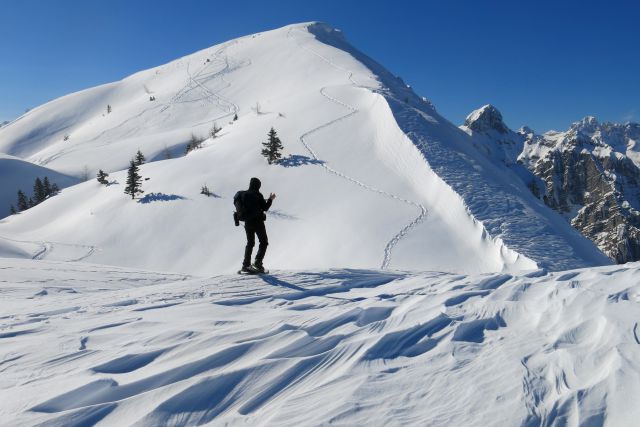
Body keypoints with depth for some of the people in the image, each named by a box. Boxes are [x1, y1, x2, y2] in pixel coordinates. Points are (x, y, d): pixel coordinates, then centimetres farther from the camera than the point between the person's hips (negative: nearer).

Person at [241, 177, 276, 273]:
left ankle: (246, 264, 12)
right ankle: (258, 262, -7)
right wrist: (270, 199, 5)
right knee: (264, 242, 6)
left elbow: (242, 208, 11)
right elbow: (265, 208, -9)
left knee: (250, 243, 16)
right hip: (257, 221, -6)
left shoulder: (244, 195, 5)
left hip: (247, 222, 6)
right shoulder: (258, 195, -12)